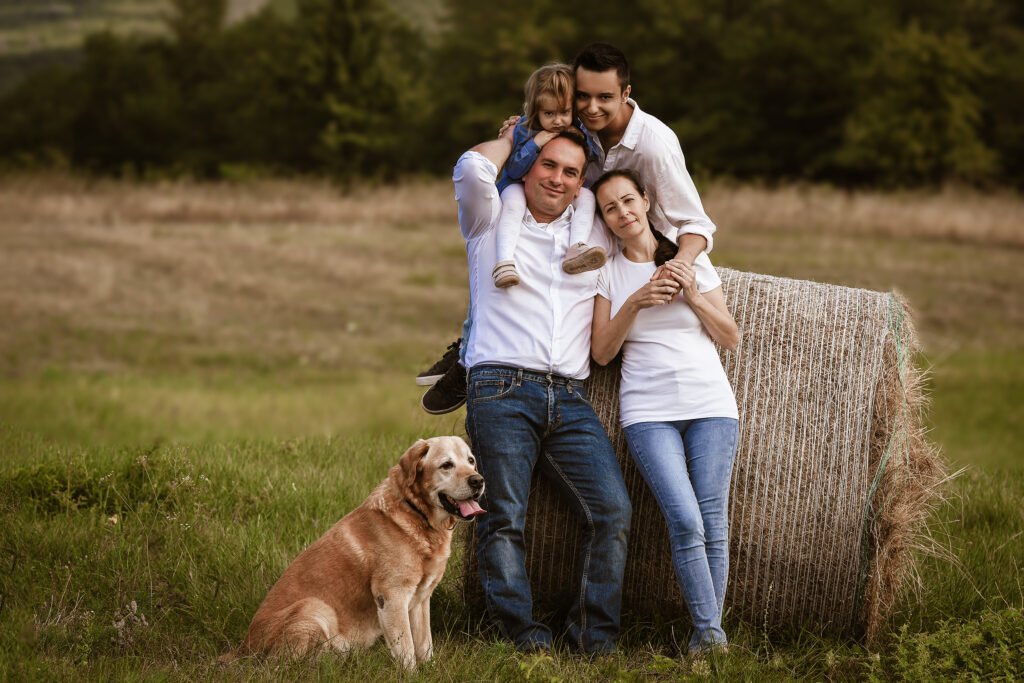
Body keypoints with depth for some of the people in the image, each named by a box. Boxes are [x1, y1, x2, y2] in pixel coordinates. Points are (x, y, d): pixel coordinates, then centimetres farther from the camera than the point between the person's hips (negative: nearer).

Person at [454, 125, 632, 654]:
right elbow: (473, 168, -5)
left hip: (570, 400, 3)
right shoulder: (492, 222, 13)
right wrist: (512, 137, 11)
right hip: (502, 390, -3)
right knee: (505, 517, -13)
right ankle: (521, 631, -11)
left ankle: (592, 634, -4)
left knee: (613, 509, -12)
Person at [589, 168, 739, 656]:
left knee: (713, 521, -9)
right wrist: (634, 303, -9)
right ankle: (709, 633, -12)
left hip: (710, 404, 1)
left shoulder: (693, 259, 10)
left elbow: (730, 338, 10)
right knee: (685, 521, -17)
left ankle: (709, 629, -2)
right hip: (648, 410, -1)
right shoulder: (607, 272, 9)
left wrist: (692, 294, -4)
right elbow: (601, 352, 3)